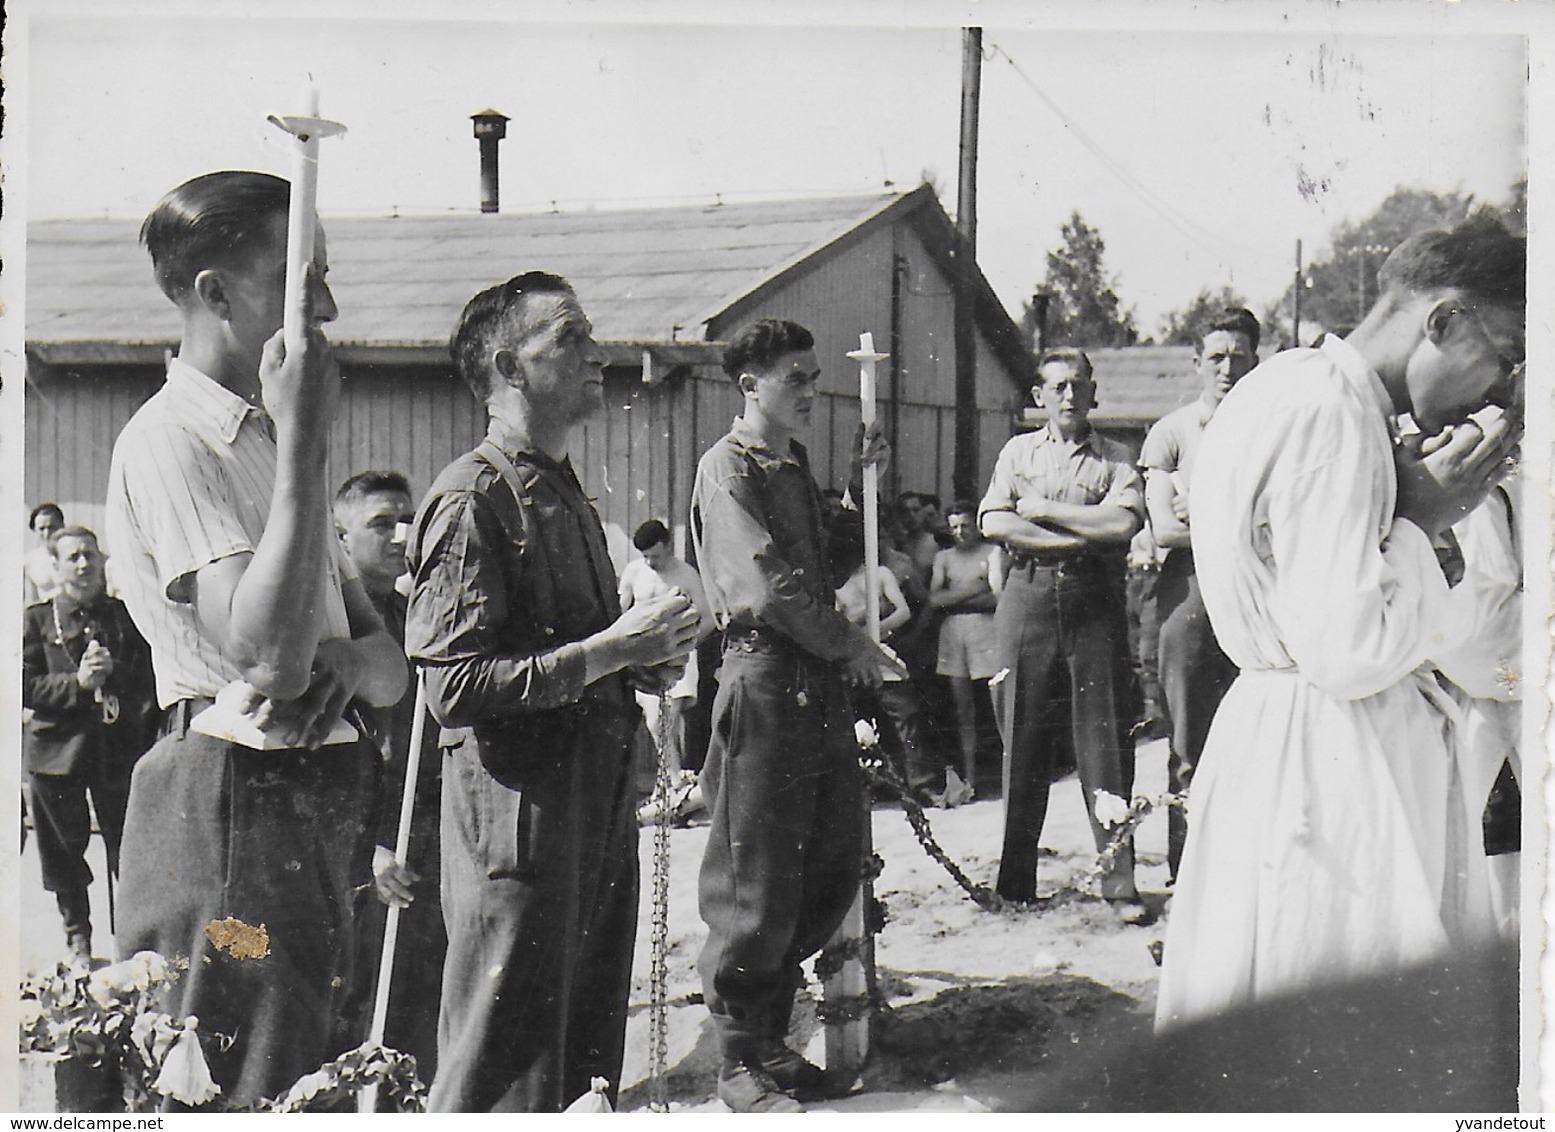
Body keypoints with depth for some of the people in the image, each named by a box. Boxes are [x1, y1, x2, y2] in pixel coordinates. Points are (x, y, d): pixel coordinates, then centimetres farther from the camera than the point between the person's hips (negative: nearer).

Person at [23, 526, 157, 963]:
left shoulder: (125, 615, 8)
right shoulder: (36, 619, 5)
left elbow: (149, 675, 8)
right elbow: (26, 687, -3)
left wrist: (112, 671, -8)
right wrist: (77, 684, -16)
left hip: (119, 746, 0)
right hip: (57, 745, 0)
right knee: (64, 851, 8)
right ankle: (77, 936, 24)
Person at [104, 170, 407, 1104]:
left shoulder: (273, 444, 19)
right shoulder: (169, 440, -10)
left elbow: (391, 665, 17)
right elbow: (268, 654, -24)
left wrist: (348, 661, -9)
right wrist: (304, 439, -20)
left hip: (317, 816, 9)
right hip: (234, 812, -9)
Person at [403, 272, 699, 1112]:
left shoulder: (567, 493, 19)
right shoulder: (470, 500, -12)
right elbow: (455, 685, -22)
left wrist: (649, 646, 10)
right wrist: (613, 648, -19)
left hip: (596, 794, 9)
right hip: (518, 801, -9)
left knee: (587, 1058, 16)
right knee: (504, 1077, -2)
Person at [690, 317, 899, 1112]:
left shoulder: (795, 465, 19)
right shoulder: (727, 468, -8)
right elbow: (769, 586, -18)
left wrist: (864, 484, 17)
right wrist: (848, 641, -8)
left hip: (822, 685, 9)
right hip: (765, 682, -9)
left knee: (832, 870, 13)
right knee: (756, 887, -2)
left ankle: (770, 1039, 26)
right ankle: (740, 1064, 12)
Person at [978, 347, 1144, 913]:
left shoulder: (1115, 459, 10)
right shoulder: (1018, 452, 15)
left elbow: (1122, 522, -8)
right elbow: (993, 522, 0)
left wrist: (1043, 510, -5)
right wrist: (1081, 537, -6)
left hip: (1094, 599, -1)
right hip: (1029, 596, 1)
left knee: (1105, 738, -4)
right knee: (1023, 735, 1)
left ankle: (1121, 881, 0)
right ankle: (1015, 880, 10)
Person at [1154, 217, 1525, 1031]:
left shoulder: (1299, 389, 16)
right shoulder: (1330, 412, -17)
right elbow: (1346, 650, -22)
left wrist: (1418, 500, 8)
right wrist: (1424, 518, -10)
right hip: (1329, 770, -11)